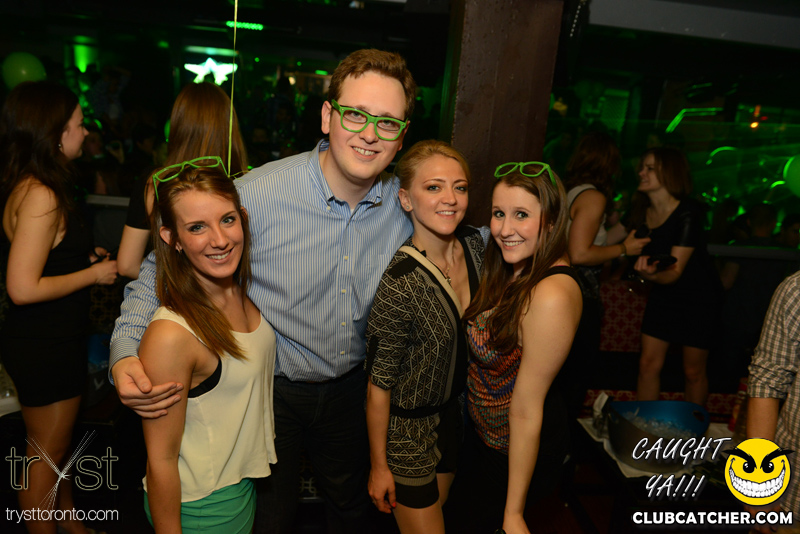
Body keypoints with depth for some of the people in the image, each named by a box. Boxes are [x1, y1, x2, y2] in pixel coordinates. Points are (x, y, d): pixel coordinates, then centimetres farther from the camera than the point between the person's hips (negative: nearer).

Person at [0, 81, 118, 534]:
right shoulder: (41, 195, -25)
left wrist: (85, 257, 6)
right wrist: (94, 274, -18)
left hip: (57, 339, 10)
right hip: (44, 347, -10)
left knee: (58, 444, 26)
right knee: (47, 455, 11)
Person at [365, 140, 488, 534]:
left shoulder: (475, 244, -10)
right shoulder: (399, 284, -31)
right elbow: (379, 385, -20)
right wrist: (378, 465, -10)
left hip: (455, 413, 7)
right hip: (408, 426, -6)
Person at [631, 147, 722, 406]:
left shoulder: (688, 213, -23)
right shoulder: (641, 212, -5)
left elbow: (675, 272, -30)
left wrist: (652, 275, -47)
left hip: (699, 297, -5)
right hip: (662, 295, 5)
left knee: (694, 372, 7)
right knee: (648, 364, 3)